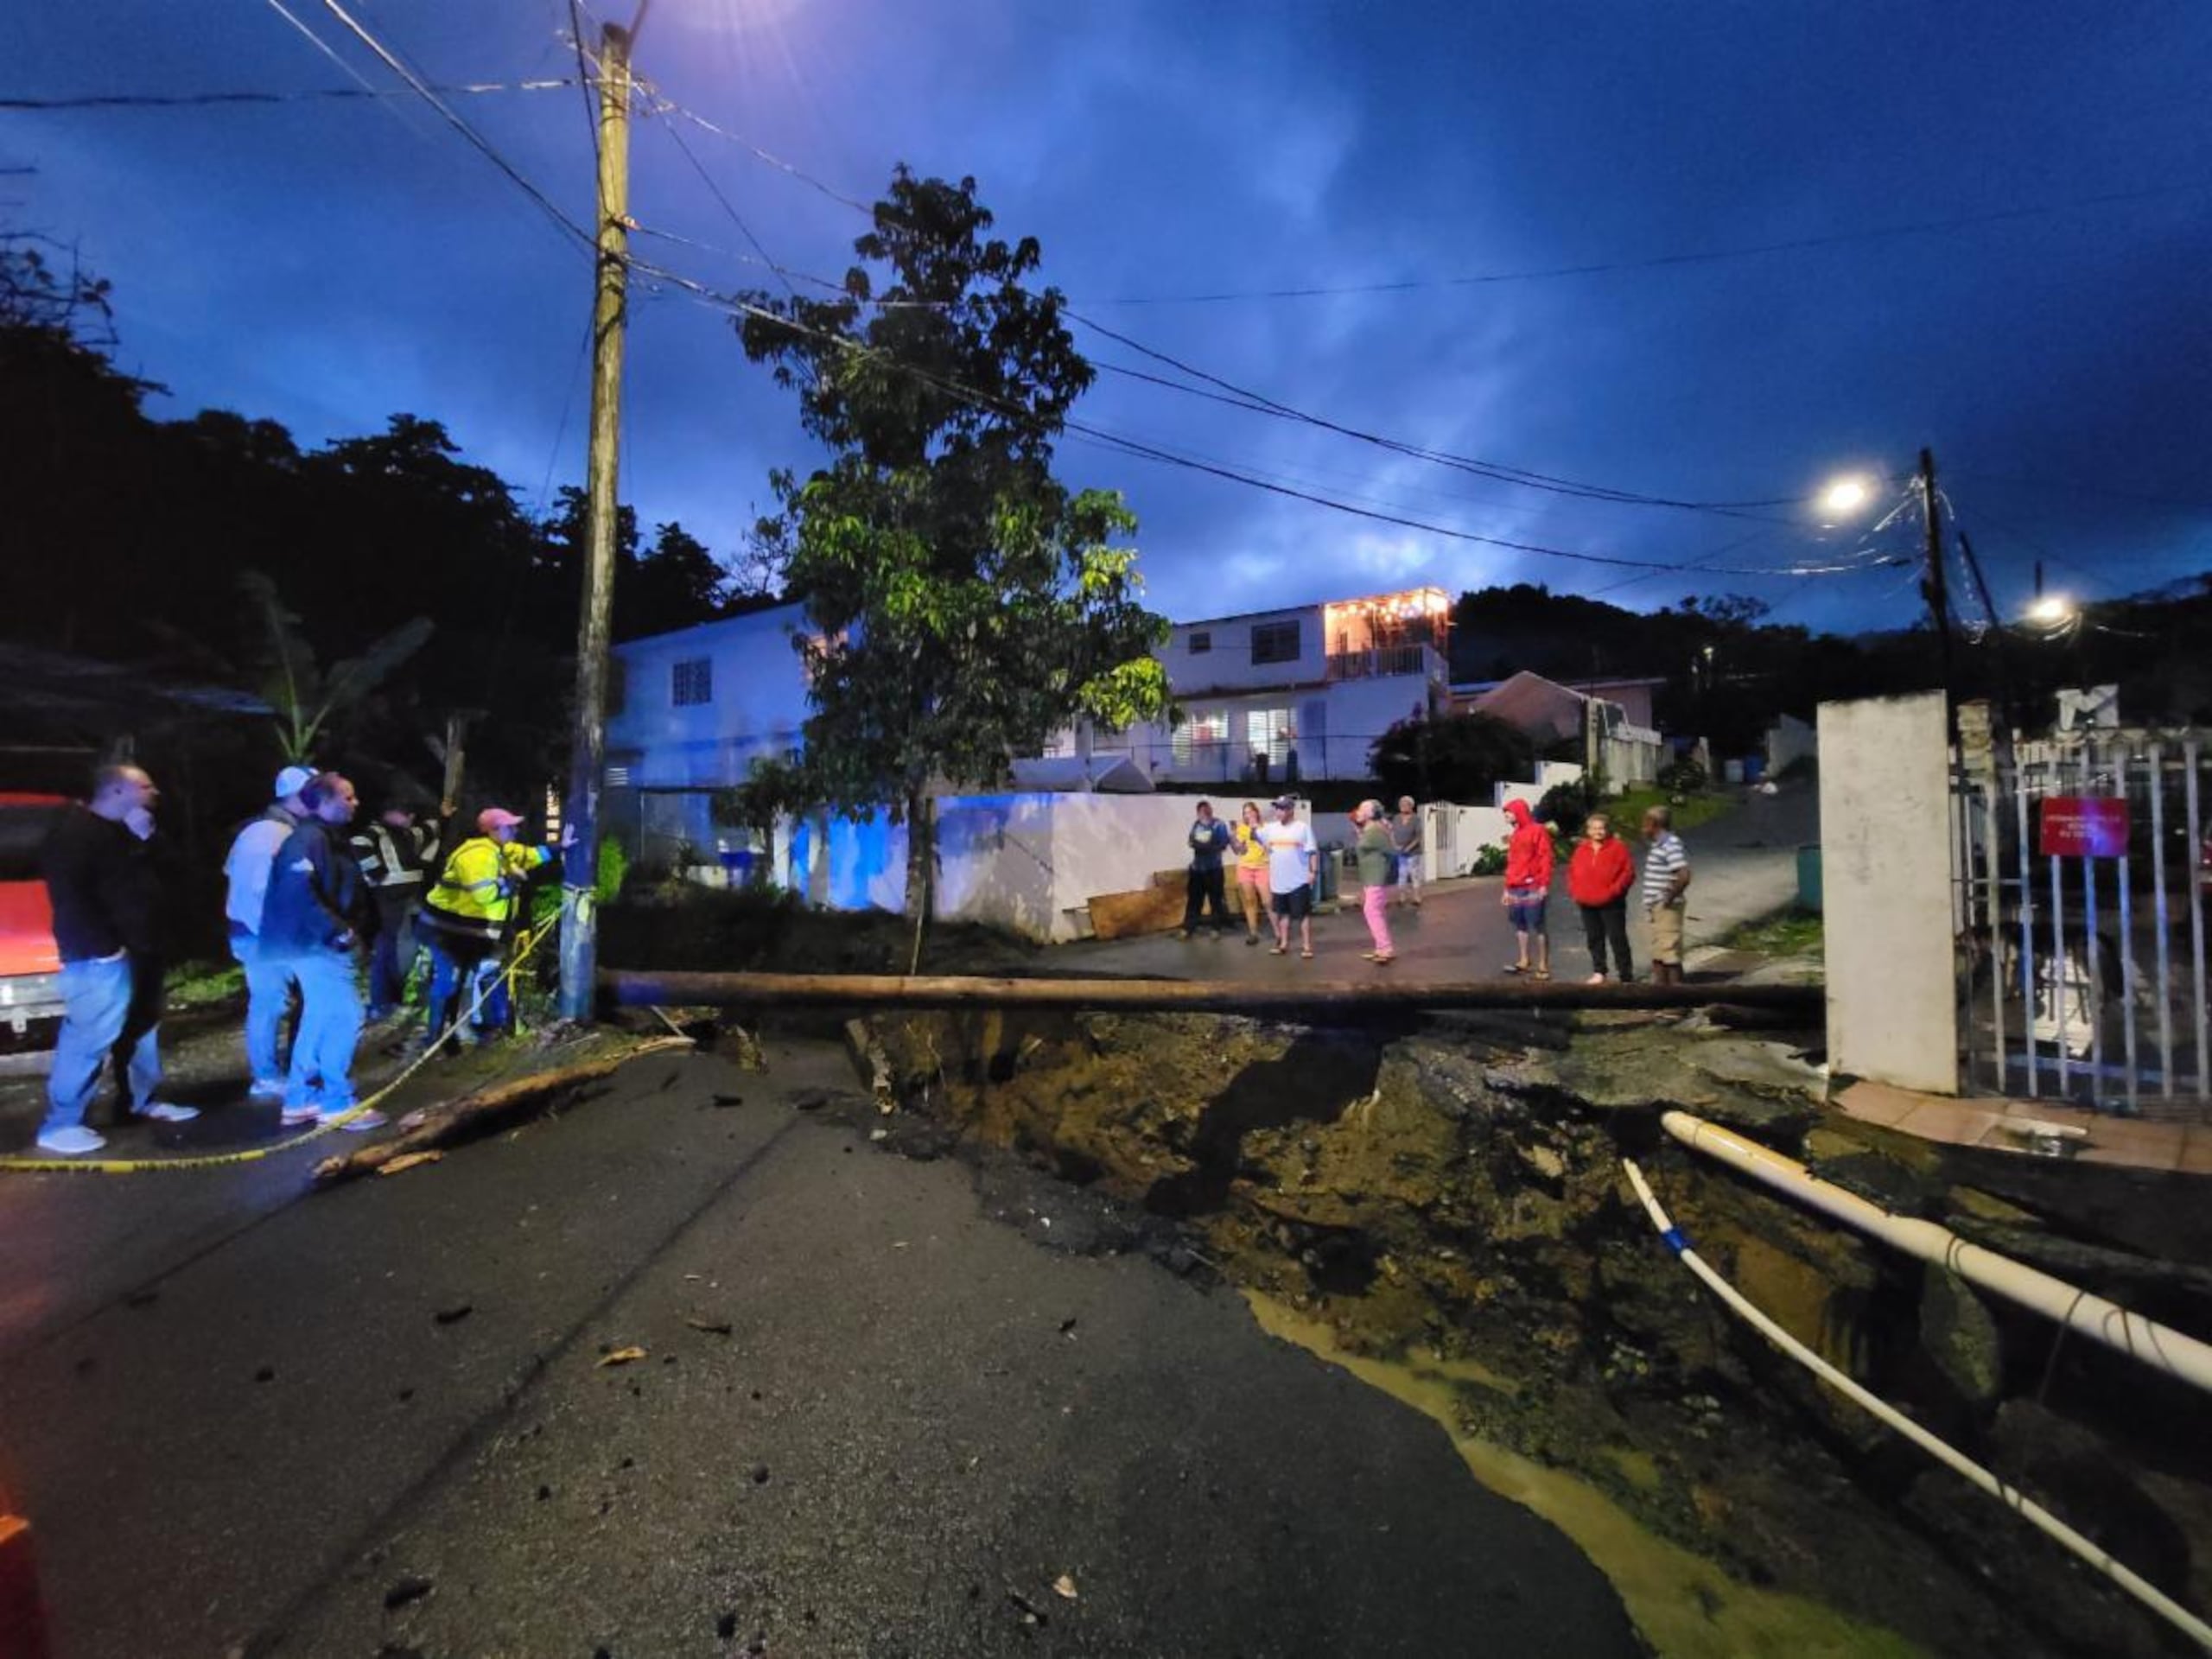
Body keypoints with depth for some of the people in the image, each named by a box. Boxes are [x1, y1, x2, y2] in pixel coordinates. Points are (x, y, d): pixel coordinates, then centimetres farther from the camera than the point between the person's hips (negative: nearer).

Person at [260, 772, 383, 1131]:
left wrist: (344, 929, 10)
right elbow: (298, 893, -25)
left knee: (319, 1019, 15)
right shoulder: (308, 838, -16)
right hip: (314, 944, -11)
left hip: (320, 943, 11)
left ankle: (300, 1100, 24)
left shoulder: (329, 838, 16)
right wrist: (337, 931, -21)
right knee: (345, 1016, -8)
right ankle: (335, 1102, 0)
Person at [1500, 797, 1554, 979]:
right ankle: (1524, 961, 19)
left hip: (1532, 888, -8)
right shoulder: (1515, 835, 19)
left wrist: (1544, 885, -17)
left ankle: (1543, 966, 0)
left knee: (1537, 926, -4)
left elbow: (1545, 858, -10)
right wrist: (1507, 888, 19)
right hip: (1516, 889, 8)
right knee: (1520, 925, 10)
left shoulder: (1538, 831, -4)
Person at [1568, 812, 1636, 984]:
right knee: (1594, 938, 13)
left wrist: (1614, 890, -17)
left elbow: (1628, 871, -10)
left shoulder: (1617, 847, -6)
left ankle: (1626, 975, 5)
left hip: (1611, 904, -5)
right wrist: (1574, 891, 2)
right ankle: (1598, 972, 24)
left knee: (1617, 938, -2)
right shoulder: (1581, 848, 9)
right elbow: (1572, 871, 15)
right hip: (1587, 904, 5)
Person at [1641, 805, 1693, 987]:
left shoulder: (1671, 845, -18)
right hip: (1656, 907, 10)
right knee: (1658, 952, 18)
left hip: (1667, 908, -10)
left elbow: (1684, 876, -29)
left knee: (1670, 951, -3)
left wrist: (1671, 897, -19)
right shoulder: (1658, 845, 12)